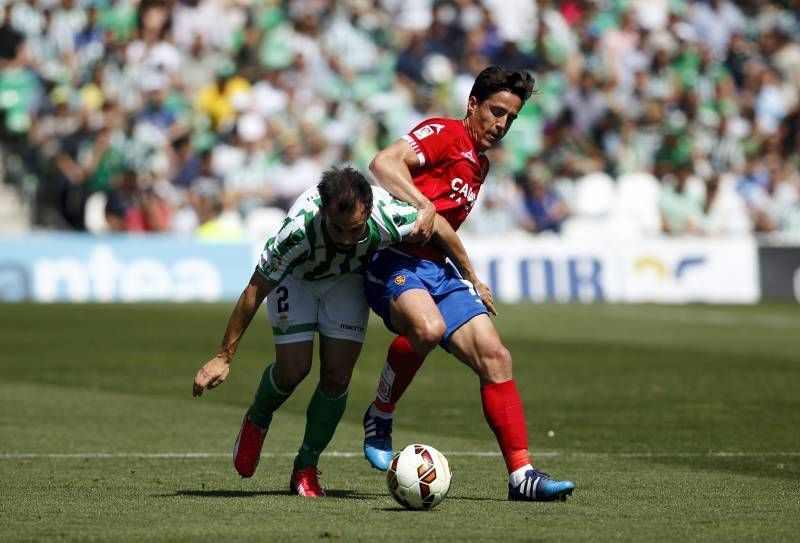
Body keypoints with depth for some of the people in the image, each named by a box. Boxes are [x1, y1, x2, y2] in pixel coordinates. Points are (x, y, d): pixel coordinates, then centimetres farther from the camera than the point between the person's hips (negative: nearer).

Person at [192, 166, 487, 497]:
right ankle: (256, 422, 23)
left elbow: (438, 225, -15)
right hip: (294, 277, -2)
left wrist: (471, 277, -4)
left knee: (337, 376, -8)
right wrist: (224, 357, -26)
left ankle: (305, 469, 11)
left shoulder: (390, 217, -39)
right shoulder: (299, 230, -43)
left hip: (348, 277, 2)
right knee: (293, 370, -11)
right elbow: (254, 292, -30)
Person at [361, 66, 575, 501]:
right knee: (427, 326, -37)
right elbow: (383, 164, -20)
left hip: (437, 269, 9)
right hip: (395, 260, -9)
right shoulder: (444, 134, -5)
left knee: (494, 356, -5)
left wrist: (471, 282, 28)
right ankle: (379, 418, -12)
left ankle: (521, 474, -7)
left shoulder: (480, 165, 23)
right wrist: (422, 204, -30)